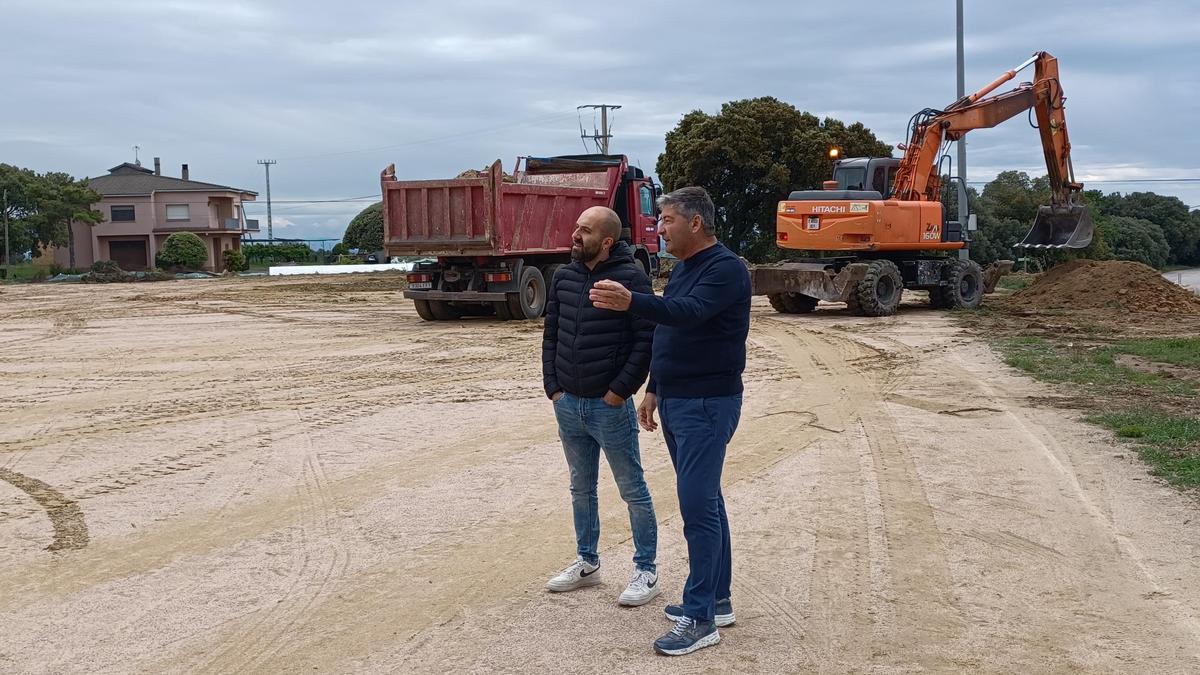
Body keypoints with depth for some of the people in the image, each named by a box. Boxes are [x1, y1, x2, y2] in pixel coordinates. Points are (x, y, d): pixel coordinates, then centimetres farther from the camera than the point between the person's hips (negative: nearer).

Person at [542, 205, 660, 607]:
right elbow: (551, 335, 14)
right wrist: (552, 386, 6)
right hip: (568, 406, 7)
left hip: (610, 407, -7)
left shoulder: (630, 279, -13)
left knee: (633, 491, 5)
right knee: (581, 489, 18)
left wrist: (619, 391, -16)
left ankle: (646, 572, 15)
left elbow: (647, 340, -16)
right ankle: (587, 563, 32)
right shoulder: (565, 277, 7)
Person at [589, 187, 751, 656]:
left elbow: (689, 313, -33)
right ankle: (717, 600, 23)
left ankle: (700, 619, -4)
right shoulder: (683, 268, 14)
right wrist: (654, 391, 19)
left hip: (708, 405, -9)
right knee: (706, 501, 14)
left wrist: (630, 301, -48)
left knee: (698, 504, -10)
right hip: (676, 402, 9)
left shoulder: (725, 268, -15)